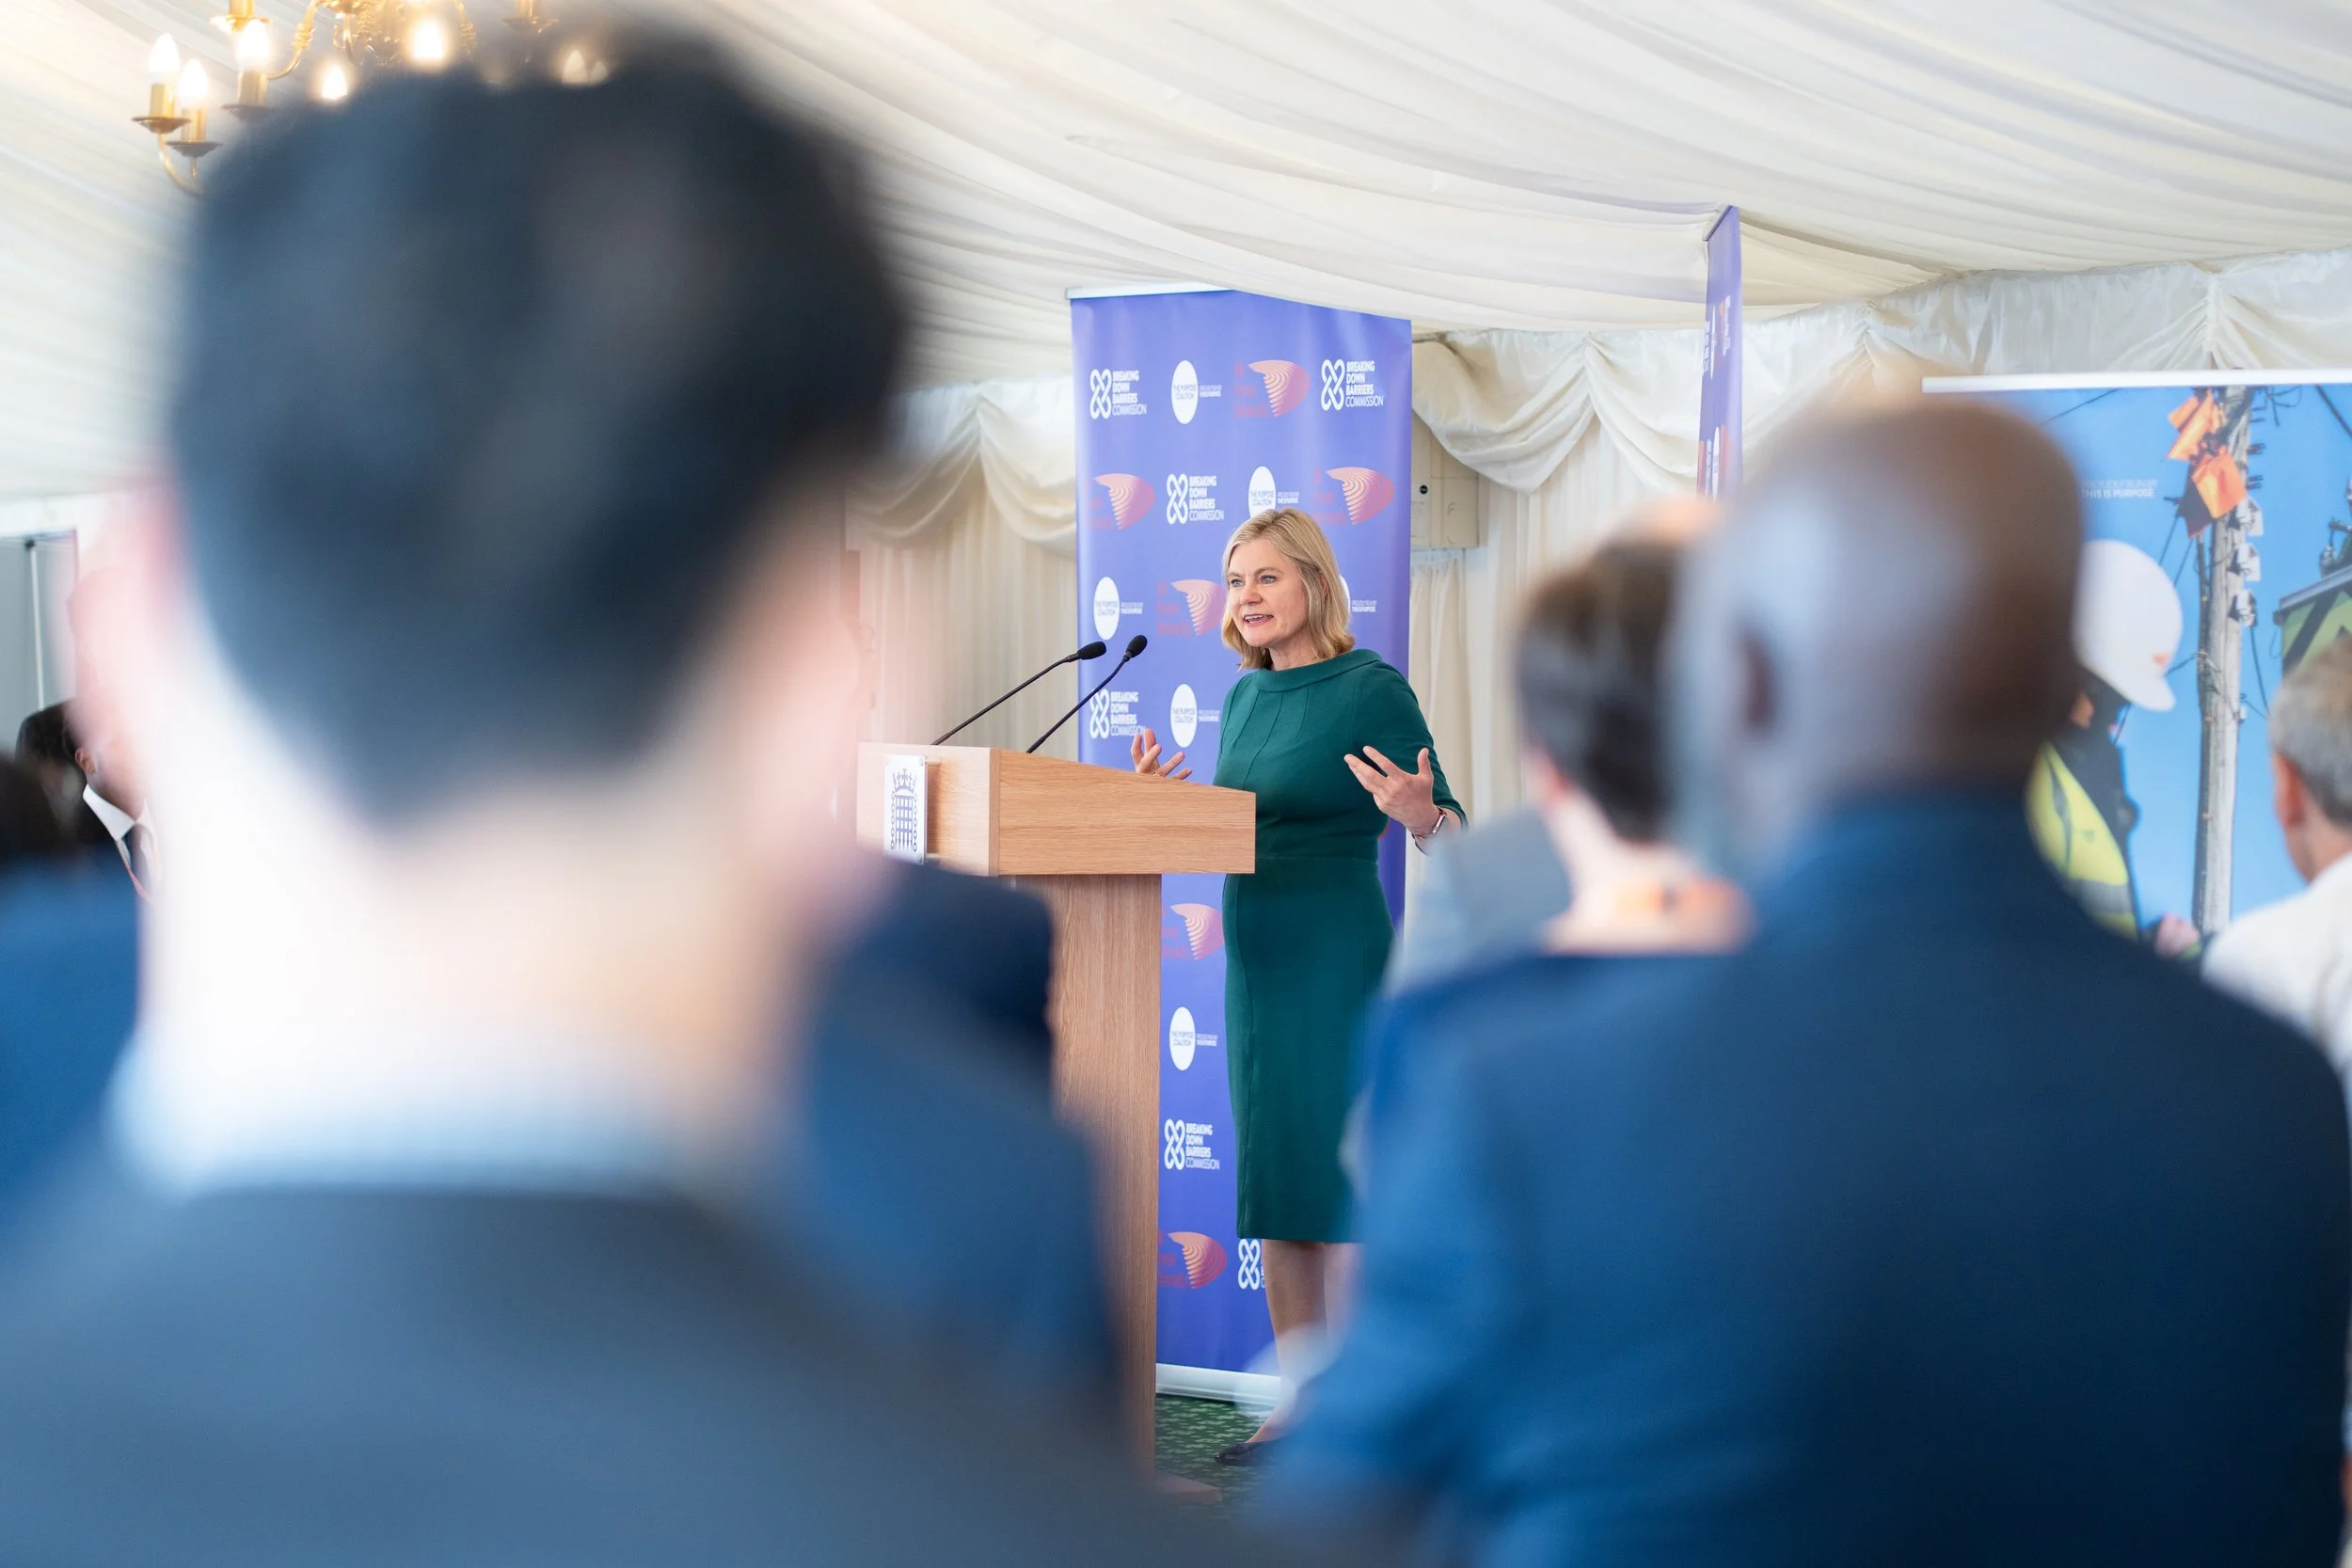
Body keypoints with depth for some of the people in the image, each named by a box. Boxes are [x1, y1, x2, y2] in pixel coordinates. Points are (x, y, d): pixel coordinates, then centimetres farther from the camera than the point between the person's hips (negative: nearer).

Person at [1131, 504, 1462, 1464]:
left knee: (1331, 1192, -6)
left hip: (1339, 959, -8)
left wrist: (1419, 813, -31)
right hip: (1256, 960, 8)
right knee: (1272, 1190, 10)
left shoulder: (1373, 689, -9)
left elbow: (1450, 832, -10)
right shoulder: (1246, 695, 12)